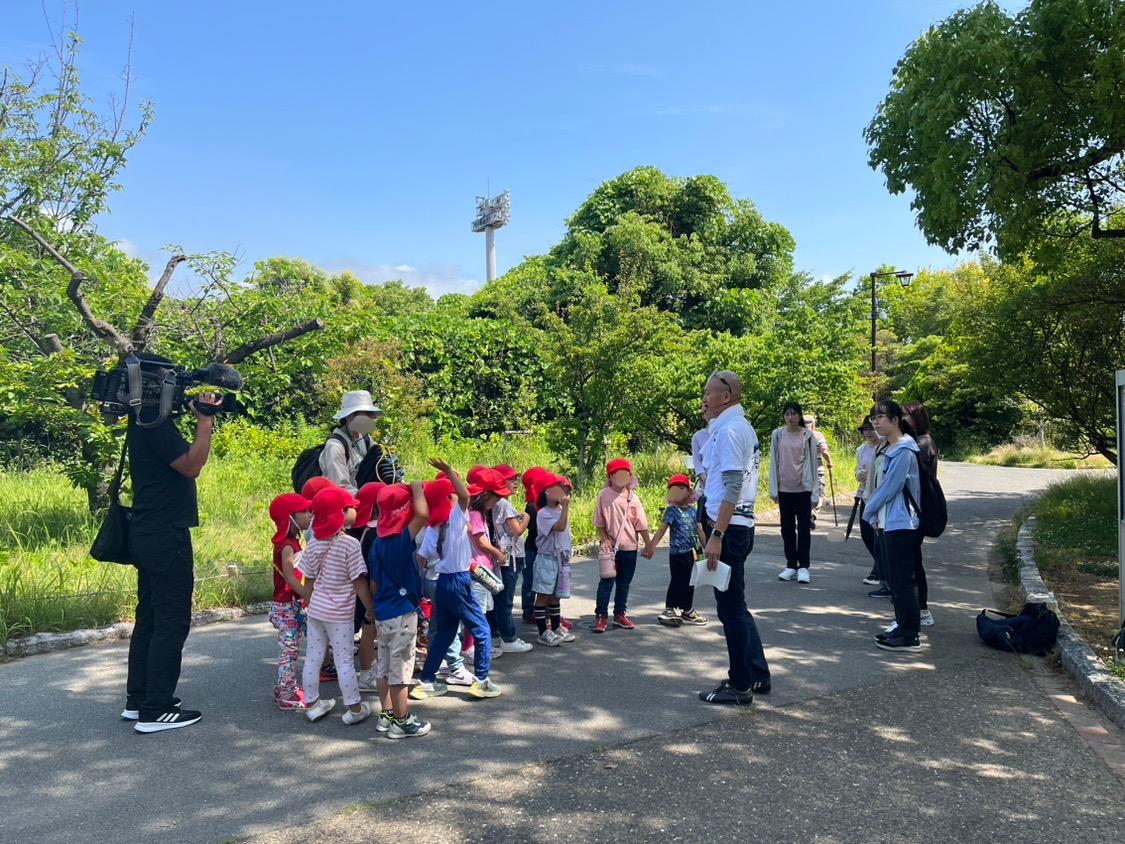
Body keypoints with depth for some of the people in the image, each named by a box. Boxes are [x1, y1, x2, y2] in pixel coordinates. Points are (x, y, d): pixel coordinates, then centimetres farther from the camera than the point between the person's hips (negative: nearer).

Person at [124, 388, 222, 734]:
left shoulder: (146, 421, 15)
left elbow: (188, 460, 19)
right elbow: (191, 466, -21)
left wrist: (204, 420, 10)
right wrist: (205, 421, -16)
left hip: (149, 536, 10)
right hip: (165, 537, -10)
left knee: (150, 618, 16)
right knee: (171, 622, -4)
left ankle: (137, 700, 24)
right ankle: (155, 711, 1)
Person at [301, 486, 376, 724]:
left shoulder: (314, 544, 0)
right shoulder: (349, 544, -17)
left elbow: (308, 580, 7)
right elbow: (359, 581, -17)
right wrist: (371, 609, -7)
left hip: (316, 610, 5)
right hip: (340, 613, -5)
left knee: (313, 657, 14)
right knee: (344, 660, 3)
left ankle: (311, 703, 27)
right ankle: (354, 708, 13)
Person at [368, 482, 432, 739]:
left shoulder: (378, 542, 5)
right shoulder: (402, 539, -20)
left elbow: (374, 584, 11)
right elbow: (423, 514, -35)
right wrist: (417, 488, -19)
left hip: (383, 612, 8)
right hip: (401, 613, -8)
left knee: (384, 667, 16)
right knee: (401, 668, 2)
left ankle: (387, 715, 28)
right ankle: (401, 722, 11)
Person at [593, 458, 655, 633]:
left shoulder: (633, 498, 3)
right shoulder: (604, 495, -4)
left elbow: (641, 524, 4)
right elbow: (599, 522, -1)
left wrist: (648, 545, 5)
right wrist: (604, 539, -9)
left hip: (630, 546, 3)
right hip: (611, 546, -3)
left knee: (624, 583, 11)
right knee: (607, 581, -2)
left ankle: (620, 614, 22)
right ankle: (601, 616, 4)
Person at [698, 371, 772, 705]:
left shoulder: (729, 430, -15)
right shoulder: (743, 427, 15)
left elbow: (732, 487, -22)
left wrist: (716, 536, -23)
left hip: (729, 528, -10)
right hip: (740, 526, 10)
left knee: (731, 608, 1)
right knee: (734, 606, 19)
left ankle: (741, 686, 12)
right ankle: (757, 676, 28)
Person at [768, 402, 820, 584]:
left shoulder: (808, 436, -2)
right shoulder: (777, 434, 1)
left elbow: (813, 464, -2)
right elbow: (774, 462, 4)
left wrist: (815, 493, -5)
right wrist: (773, 489, -1)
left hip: (803, 488, -2)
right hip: (784, 488, 2)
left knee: (804, 528, 2)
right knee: (787, 528, 8)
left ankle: (803, 566, 7)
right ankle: (791, 565, 16)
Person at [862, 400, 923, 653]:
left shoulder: (904, 451, -15)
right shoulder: (889, 450, 14)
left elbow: (889, 487, -16)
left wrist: (869, 511, -3)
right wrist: (875, 517, 8)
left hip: (901, 524, -9)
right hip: (886, 524, 9)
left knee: (902, 580, -5)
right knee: (894, 579, 14)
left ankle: (909, 636, 1)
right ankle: (902, 626, 23)